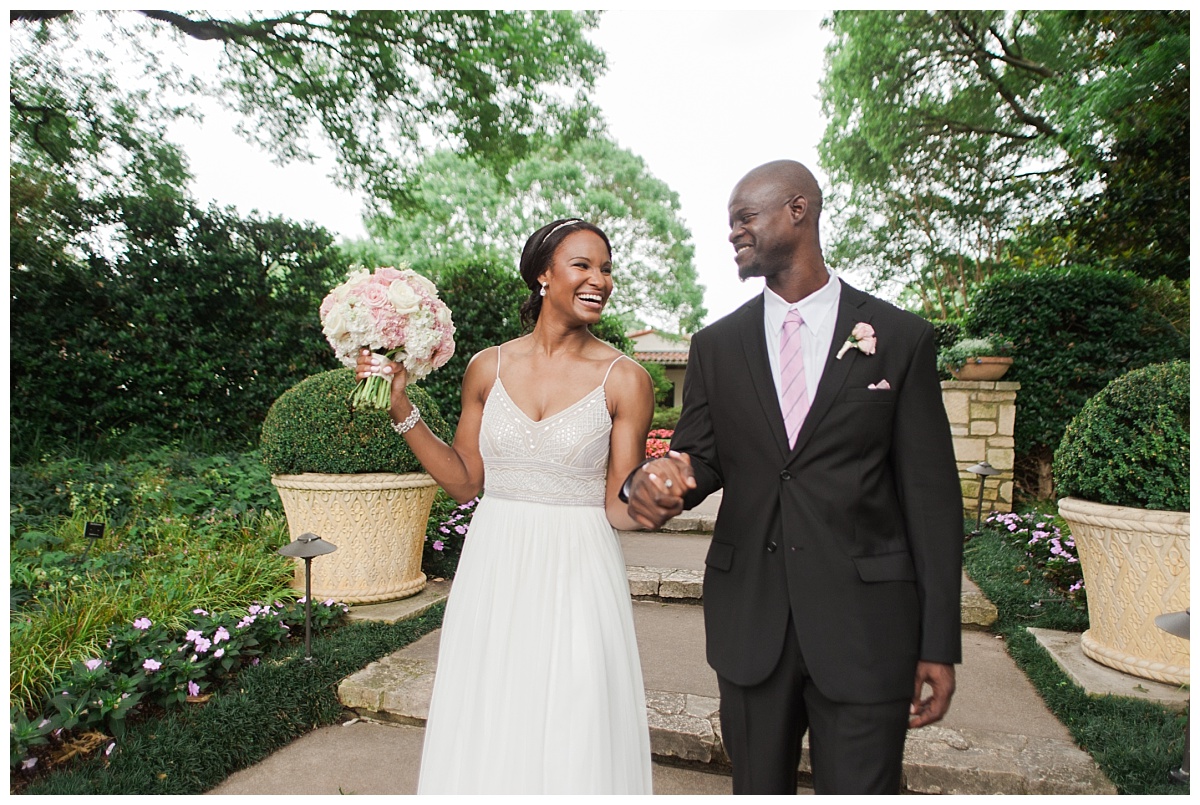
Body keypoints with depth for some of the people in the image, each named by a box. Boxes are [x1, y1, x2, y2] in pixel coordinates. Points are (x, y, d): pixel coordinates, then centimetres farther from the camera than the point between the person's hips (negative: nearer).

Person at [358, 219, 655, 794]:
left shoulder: (624, 380, -6)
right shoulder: (488, 368, 2)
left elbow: (620, 509, -6)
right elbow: (464, 482, 5)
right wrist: (401, 408, 0)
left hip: (578, 576, -2)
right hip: (495, 573, 3)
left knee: (575, 742, 9)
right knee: (487, 735, 16)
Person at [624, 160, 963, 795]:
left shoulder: (901, 338, -1)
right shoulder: (717, 345, 6)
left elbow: (931, 496, -2)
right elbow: (700, 456, 5)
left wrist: (940, 642, -3)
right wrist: (652, 479, -21)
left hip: (864, 622, -2)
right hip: (748, 620, 3)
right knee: (757, 788, 18)